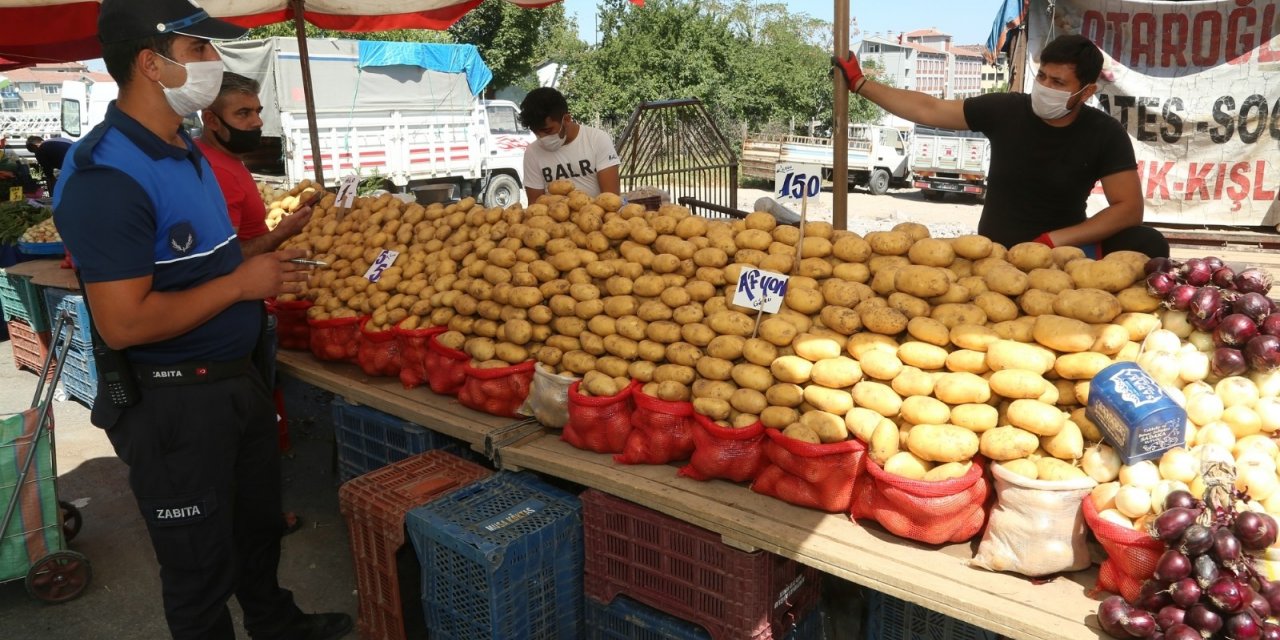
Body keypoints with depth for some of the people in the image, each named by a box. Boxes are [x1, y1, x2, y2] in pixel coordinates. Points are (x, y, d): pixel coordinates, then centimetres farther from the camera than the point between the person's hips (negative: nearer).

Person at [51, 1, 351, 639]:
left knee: (258, 520, 27)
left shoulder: (186, 151, 7)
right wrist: (241, 283, -20)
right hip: (170, 401, -10)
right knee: (201, 561, 10)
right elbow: (123, 324, -28)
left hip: (234, 377, 10)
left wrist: (265, 257, 3)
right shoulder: (108, 175, -23)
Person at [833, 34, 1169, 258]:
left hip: (1063, 246, 0)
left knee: (1149, 245, -24)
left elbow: (1129, 208, -13)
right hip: (997, 249, 0)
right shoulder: (1005, 109, -8)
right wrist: (859, 84, -2)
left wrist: (1055, 241, -25)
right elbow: (928, 110, -2)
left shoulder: (1106, 135, -8)